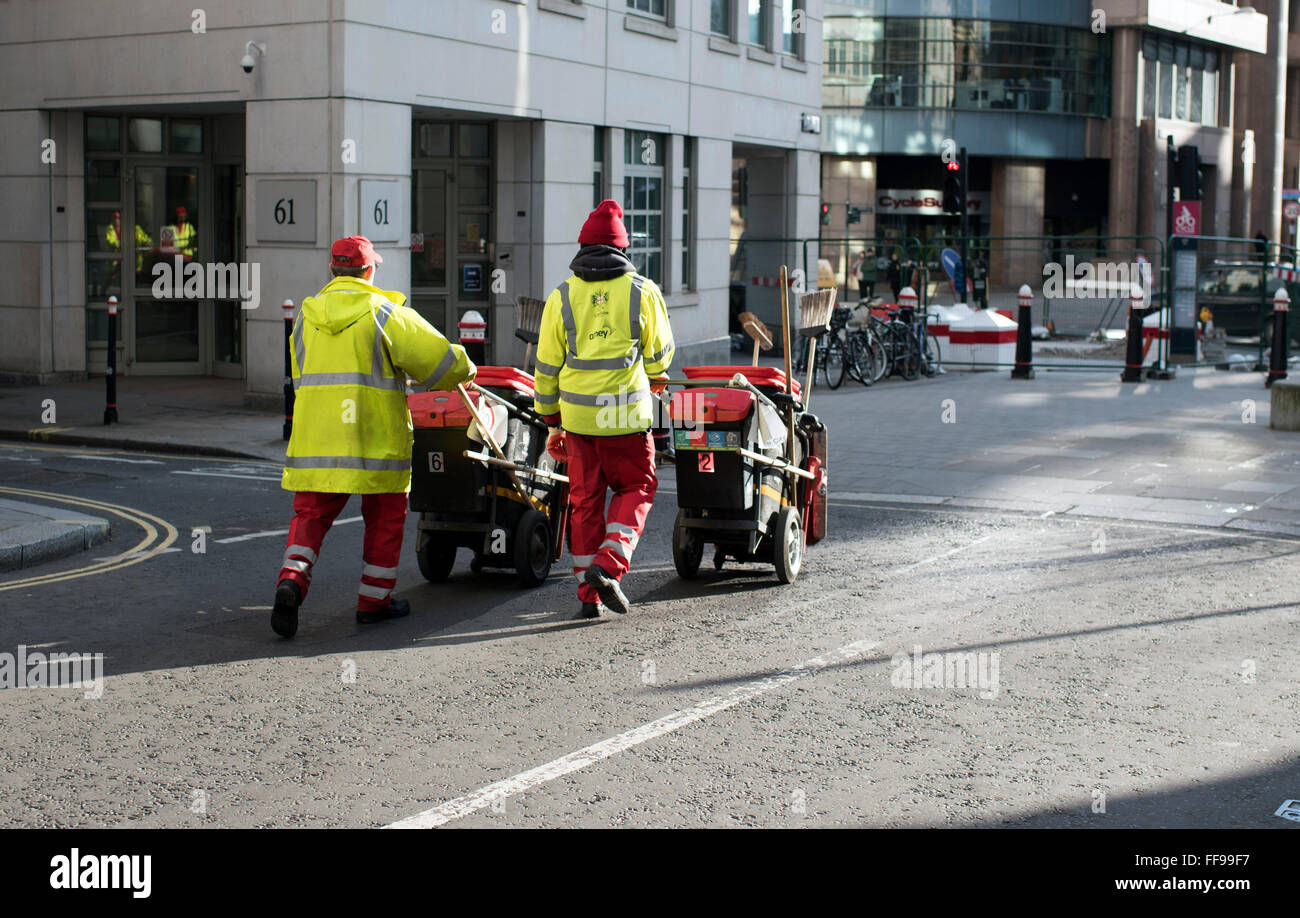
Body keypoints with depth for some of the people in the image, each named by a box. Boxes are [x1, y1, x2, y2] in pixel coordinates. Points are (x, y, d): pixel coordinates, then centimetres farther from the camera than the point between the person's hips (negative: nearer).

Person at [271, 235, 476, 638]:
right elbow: (443, 362, -7)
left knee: (311, 514, 9)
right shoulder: (385, 313, -5)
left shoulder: (306, 317, 11)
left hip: (315, 437, 4)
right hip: (375, 437, -3)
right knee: (384, 516, 12)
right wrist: (465, 370, 15)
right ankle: (374, 599, 17)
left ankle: (292, 579, -16)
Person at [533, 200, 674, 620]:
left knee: (585, 498, 11)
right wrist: (653, 377, 33)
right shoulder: (642, 291, -2)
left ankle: (589, 594, 12)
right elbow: (660, 352, 10)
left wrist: (552, 421, 15)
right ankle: (608, 565, -6)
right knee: (635, 487, 14)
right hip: (626, 413, -2)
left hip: (577, 415, 2)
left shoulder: (562, 297, 2)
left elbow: (547, 367, 4)